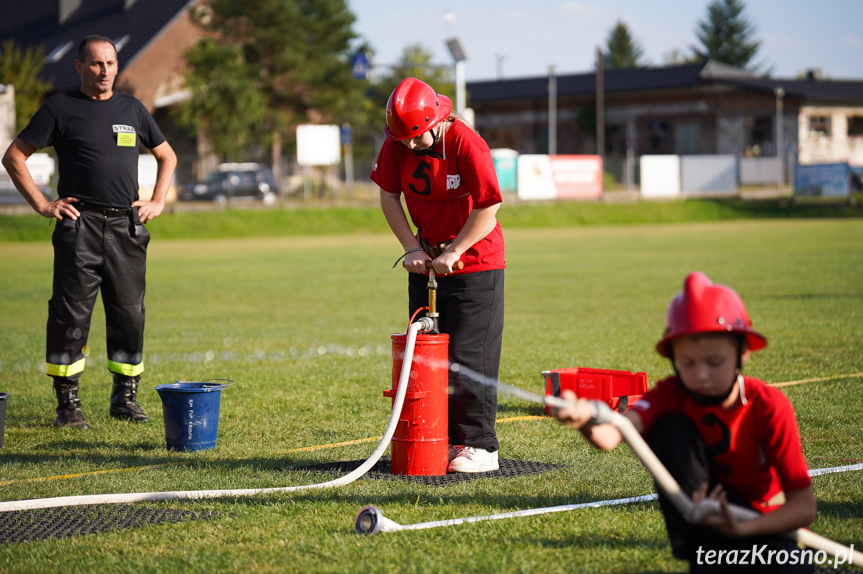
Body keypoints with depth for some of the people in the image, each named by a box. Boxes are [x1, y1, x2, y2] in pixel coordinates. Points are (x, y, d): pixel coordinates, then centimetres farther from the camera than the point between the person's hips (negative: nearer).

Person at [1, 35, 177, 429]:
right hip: (79, 225, -4)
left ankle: (125, 397, 16)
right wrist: (41, 205, -5)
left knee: (129, 313, 5)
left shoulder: (132, 109, 14)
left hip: (127, 227, 4)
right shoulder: (61, 108, 2)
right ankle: (67, 402, 3)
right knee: (71, 314, -4)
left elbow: (166, 156, 27)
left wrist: (158, 202, 14)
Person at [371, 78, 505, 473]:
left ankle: (479, 446, -3)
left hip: (476, 262, -6)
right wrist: (412, 247, -7)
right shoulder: (397, 143, -6)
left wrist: (453, 252, -20)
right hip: (426, 262, 6)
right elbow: (389, 197, 3)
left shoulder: (467, 144, -23)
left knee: (469, 358, -7)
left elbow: (488, 211, -21)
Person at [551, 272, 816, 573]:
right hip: (698, 523, 2)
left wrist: (741, 529, -37)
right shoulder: (671, 396, -17)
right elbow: (616, 431, -41)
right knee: (670, 428, -25)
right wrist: (587, 421, -66)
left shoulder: (769, 406, -21)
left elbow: (804, 508, -20)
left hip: (758, 527, -1)